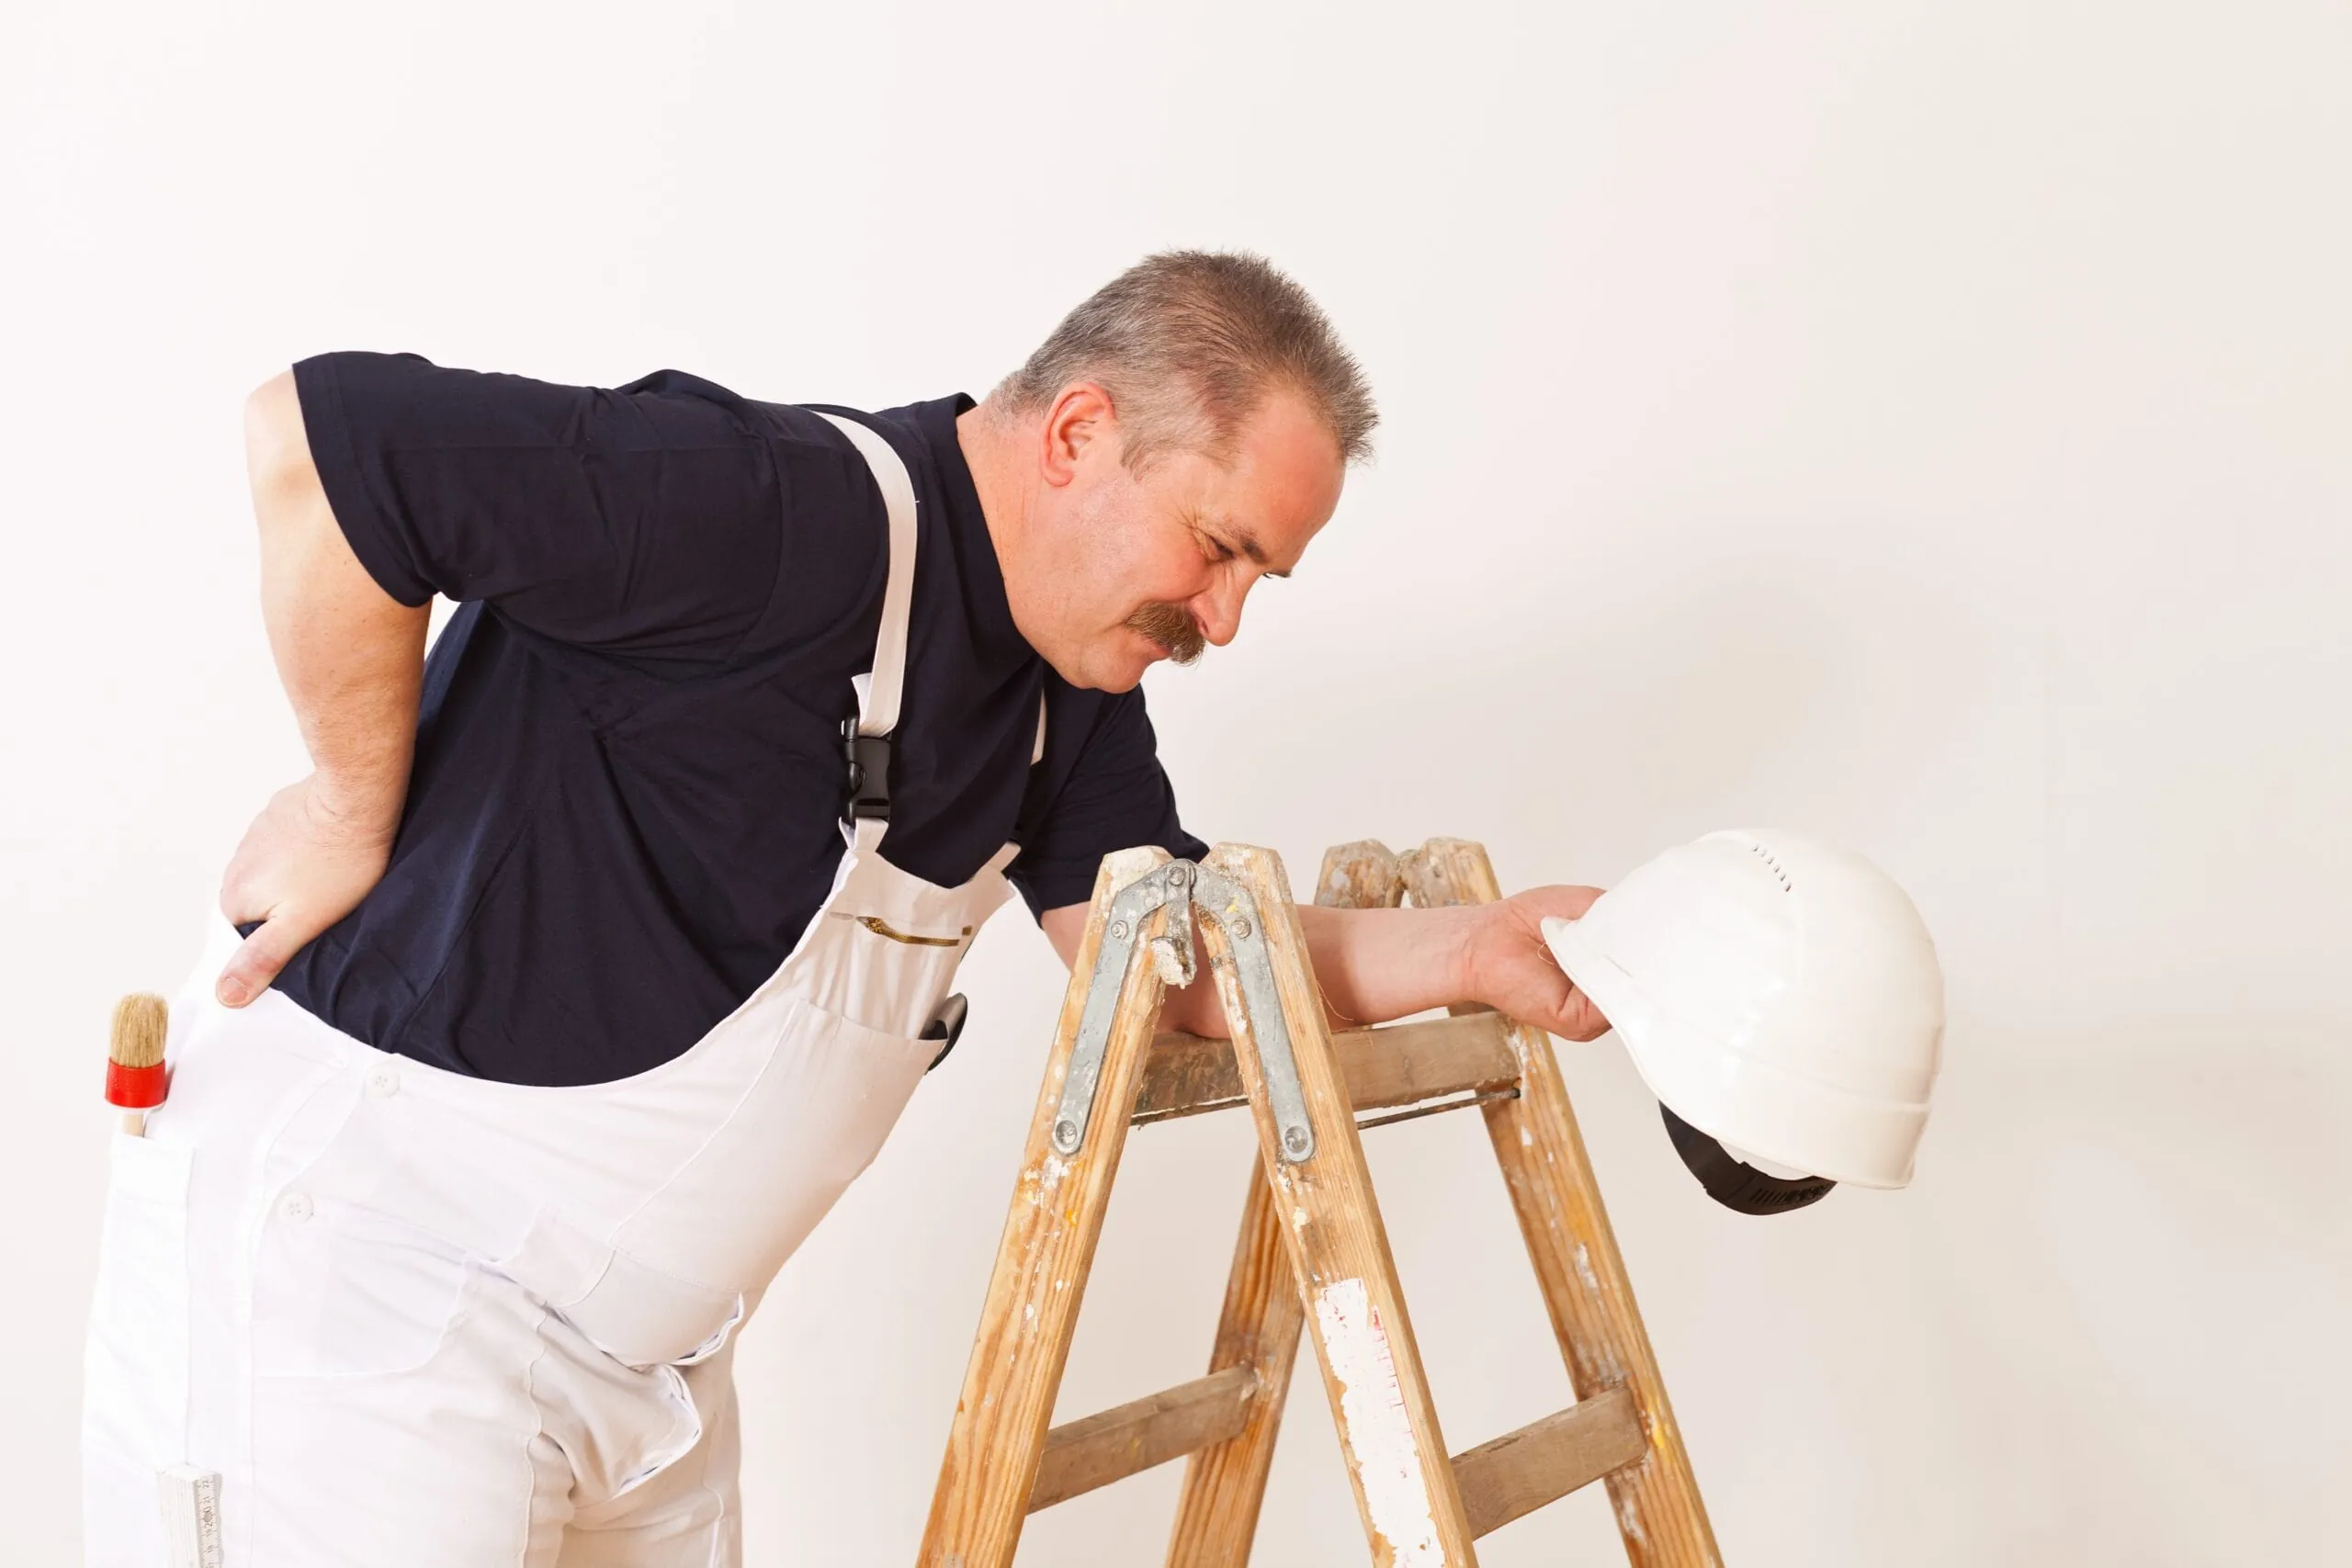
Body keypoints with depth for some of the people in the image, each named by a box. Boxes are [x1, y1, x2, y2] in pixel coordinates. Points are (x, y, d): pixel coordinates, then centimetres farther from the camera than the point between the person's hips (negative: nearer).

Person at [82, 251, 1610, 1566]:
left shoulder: (1076, 686, 5)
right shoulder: (791, 516, -26)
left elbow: (1187, 958, 2)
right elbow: (319, 436, -30)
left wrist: (1468, 950, -12)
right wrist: (359, 801, -19)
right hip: (345, 1243, -8)